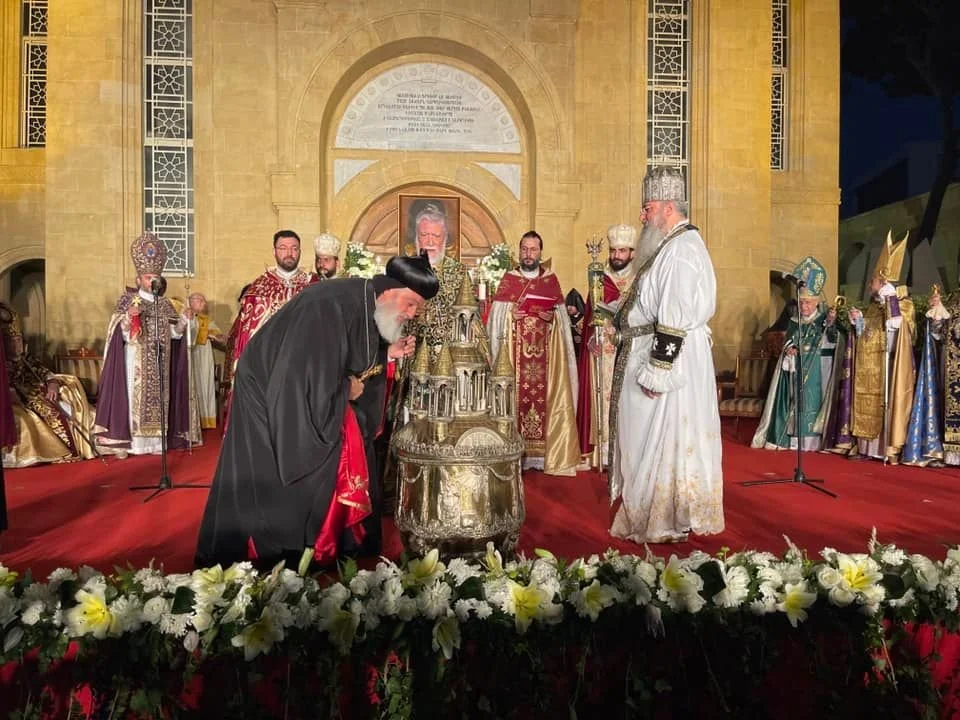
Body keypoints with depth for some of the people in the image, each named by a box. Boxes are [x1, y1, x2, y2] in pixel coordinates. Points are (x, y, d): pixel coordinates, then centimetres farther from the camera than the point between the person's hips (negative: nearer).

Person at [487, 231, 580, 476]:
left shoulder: (551, 279, 10)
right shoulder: (509, 279, 5)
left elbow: (561, 314, 12)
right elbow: (496, 315, 2)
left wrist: (552, 317, -5)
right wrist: (511, 315, -13)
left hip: (545, 350, 2)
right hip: (516, 349, -1)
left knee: (546, 396, -1)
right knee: (516, 395, -5)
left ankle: (543, 451, 7)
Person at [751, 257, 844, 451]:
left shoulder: (825, 319, -1)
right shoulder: (794, 322, 11)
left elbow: (833, 340, -17)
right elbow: (787, 342, 15)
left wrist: (831, 324, -34)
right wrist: (788, 349, -8)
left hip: (817, 370, -3)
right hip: (796, 369, 3)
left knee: (812, 400, -10)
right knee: (794, 399, -1)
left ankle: (810, 439, -6)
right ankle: (791, 438, 2)